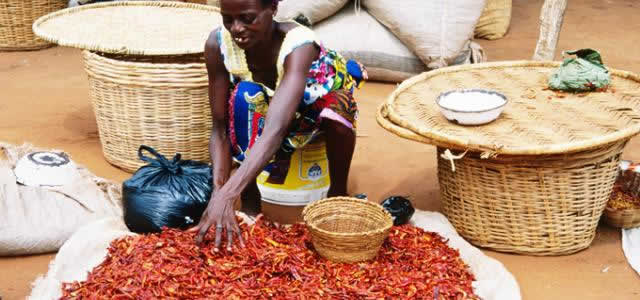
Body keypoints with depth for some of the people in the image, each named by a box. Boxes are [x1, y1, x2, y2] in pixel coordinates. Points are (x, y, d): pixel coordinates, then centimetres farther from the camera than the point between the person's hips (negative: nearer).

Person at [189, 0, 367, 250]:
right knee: (244, 95, -32)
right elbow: (220, 126, -26)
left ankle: (338, 192, -9)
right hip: (263, 106, 2)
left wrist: (227, 196, -62)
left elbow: (276, 129, -52)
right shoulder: (217, 44, -29)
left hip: (317, 103, -2)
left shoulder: (298, 44, -40)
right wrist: (219, 191, -42)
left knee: (336, 110, -37)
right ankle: (250, 201, -16)